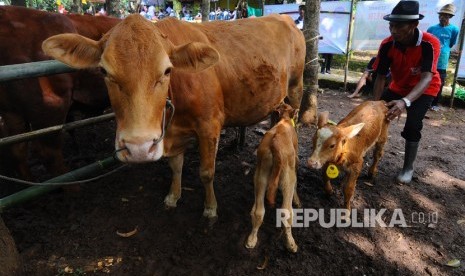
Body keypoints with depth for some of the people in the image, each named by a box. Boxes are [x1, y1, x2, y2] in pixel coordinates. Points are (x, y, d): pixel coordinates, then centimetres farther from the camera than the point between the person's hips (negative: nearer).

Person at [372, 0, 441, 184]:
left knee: (412, 125, -19)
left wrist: (406, 102, -58)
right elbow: (381, 77, -19)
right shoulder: (387, 45, -23)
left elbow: (426, 78, -41)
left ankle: (408, 168, -1)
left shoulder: (430, 44, -33)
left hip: (424, 89, -4)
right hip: (399, 87, 4)